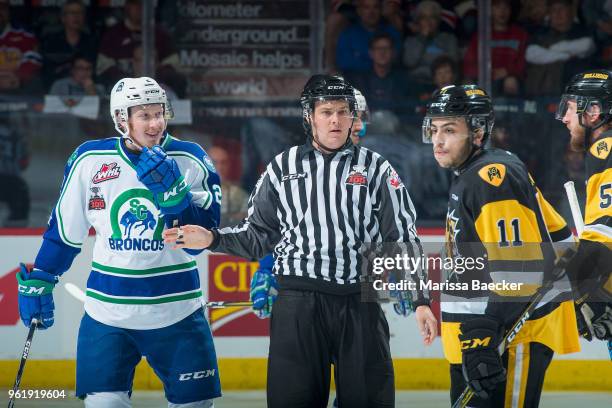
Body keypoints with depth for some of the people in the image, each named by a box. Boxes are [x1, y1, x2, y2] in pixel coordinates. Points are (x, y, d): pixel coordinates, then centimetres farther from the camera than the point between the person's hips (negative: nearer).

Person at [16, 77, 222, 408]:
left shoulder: (190, 161, -4)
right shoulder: (89, 161, -2)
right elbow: (64, 229, 10)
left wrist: (172, 192, -24)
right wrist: (39, 281, 12)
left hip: (177, 310, 0)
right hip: (108, 309, 0)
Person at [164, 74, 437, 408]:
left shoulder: (375, 168, 7)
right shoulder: (282, 168, 9)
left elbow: (402, 239, 7)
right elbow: (258, 236, 13)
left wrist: (420, 300, 1)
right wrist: (212, 239, -4)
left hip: (359, 305, 0)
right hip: (298, 304, 0)